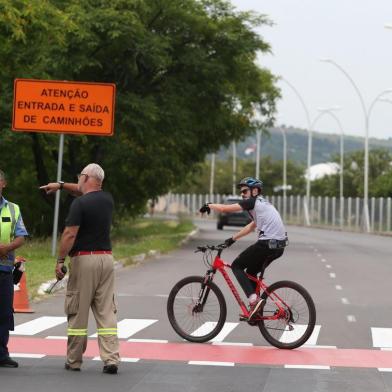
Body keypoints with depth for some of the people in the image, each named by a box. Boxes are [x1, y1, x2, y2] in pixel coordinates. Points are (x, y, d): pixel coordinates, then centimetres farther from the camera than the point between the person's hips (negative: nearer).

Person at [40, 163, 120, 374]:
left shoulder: (80, 203, -11)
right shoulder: (107, 199, 10)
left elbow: (70, 234, -16)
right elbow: (89, 192, 31)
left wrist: (60, 260, -9)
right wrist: (61, 185, 35)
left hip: (84, 259, -6)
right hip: (106, 258, 6)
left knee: (78, 313, 3)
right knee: (106, 311, 3)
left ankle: (73, 361, 11)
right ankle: (111, 359, -4)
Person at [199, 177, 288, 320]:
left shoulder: (252, 202, -3)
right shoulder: (263, 204, 25)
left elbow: (224, 208, -5)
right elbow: (251, 227, 34)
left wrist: (209, 205, 13)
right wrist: (232, 239, 35)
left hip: (267, 243, -9)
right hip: (279, 245, 9)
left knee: (237, 266, 4)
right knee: (251, 272, 22)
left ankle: (254, 299, -12)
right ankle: (256, 313, 22)